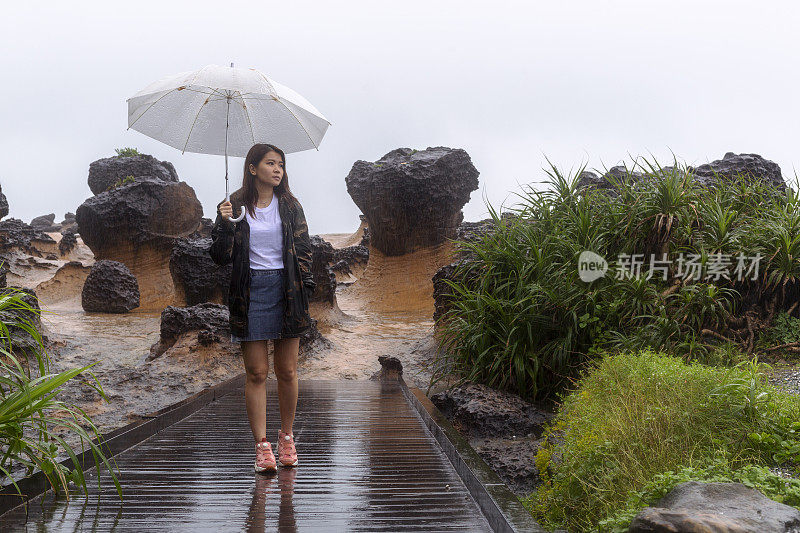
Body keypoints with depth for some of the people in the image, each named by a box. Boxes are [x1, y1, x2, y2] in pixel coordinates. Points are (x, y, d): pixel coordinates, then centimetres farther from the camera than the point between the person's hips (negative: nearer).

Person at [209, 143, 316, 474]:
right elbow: (220, 257, -1)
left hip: (286, 290, 2)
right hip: (250, 292, -2)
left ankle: (286, 437, 21)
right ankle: (262, 446, 2)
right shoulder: (235, 207, 2)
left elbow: (304, 248, 11)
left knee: (287, 372, 5)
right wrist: (224, 224, -16)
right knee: (256, 373, -2)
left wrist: (306, 286, 1)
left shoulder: (289, 206, 8)